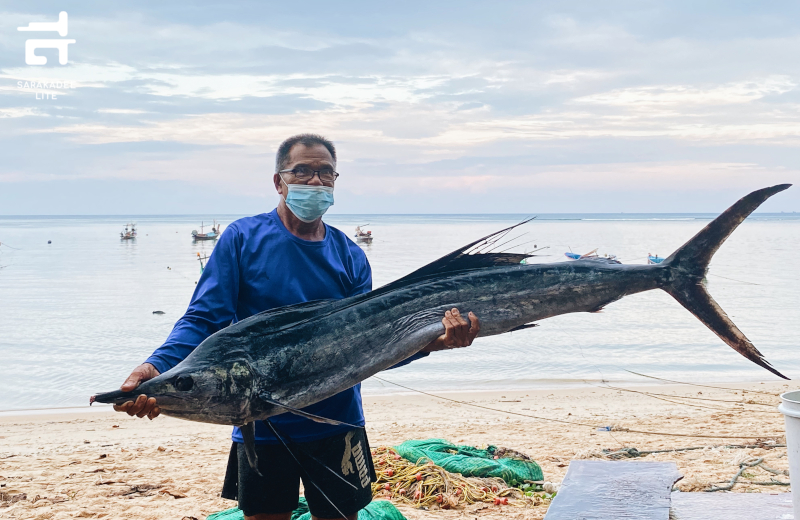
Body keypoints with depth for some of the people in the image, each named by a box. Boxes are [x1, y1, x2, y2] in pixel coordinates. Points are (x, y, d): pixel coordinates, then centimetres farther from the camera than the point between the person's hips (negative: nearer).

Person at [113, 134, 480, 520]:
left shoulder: (350, 256, 4)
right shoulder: (244, 238, -4)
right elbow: (204, 320, -10)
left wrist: (432, 341, -19)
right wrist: (157, 367, -29)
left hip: (336, 427, 2)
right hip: (262, 428, -2)